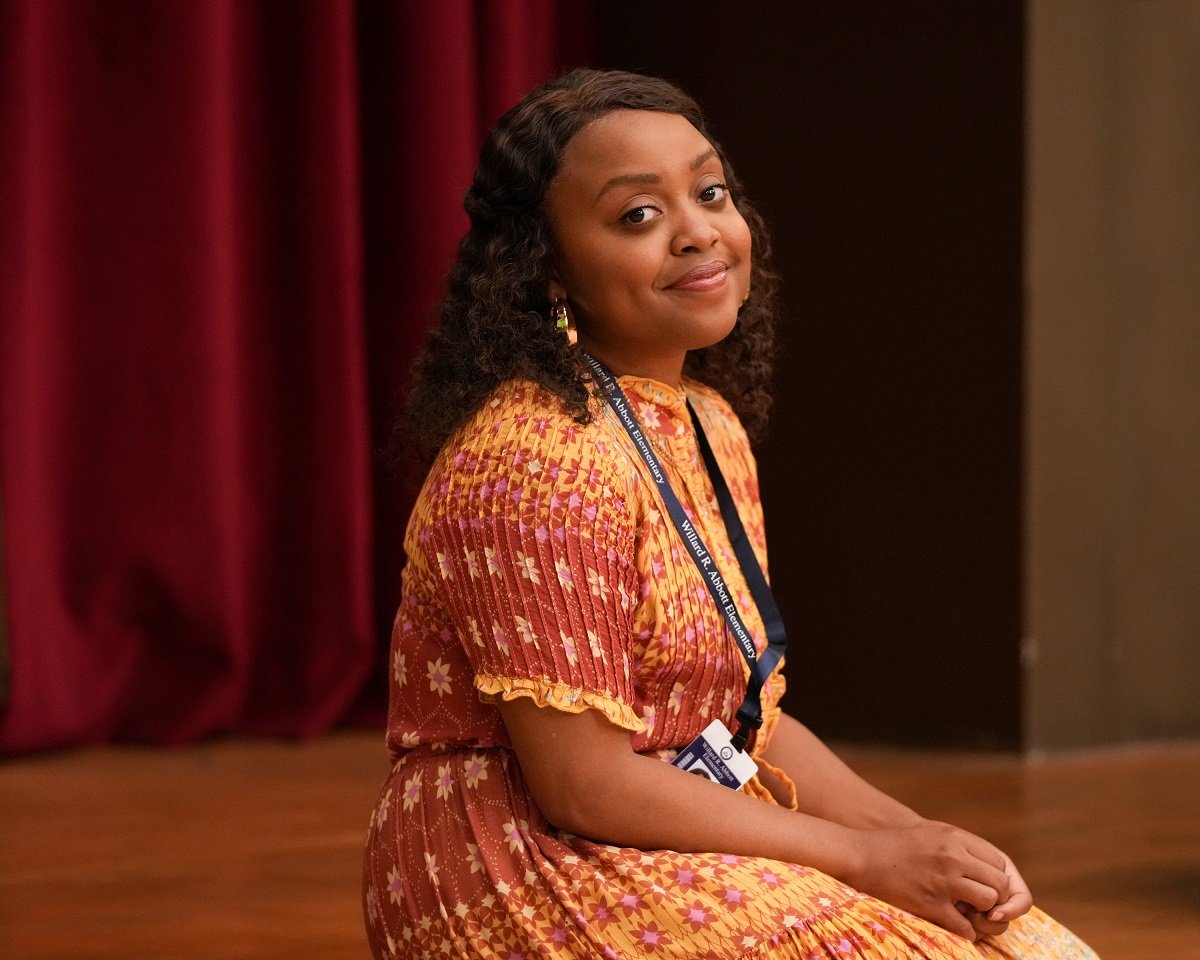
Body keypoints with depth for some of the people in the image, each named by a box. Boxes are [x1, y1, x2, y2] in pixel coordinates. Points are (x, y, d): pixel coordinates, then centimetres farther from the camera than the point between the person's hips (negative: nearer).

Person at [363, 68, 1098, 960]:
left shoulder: (711, 424, 10)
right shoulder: (540, 460, -18)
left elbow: (746, 714, 12)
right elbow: (582, 784, -21)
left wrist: (916, 836, -4)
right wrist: (866, 855, -16)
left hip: (679, 842, 8)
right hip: (535, 868, -8)